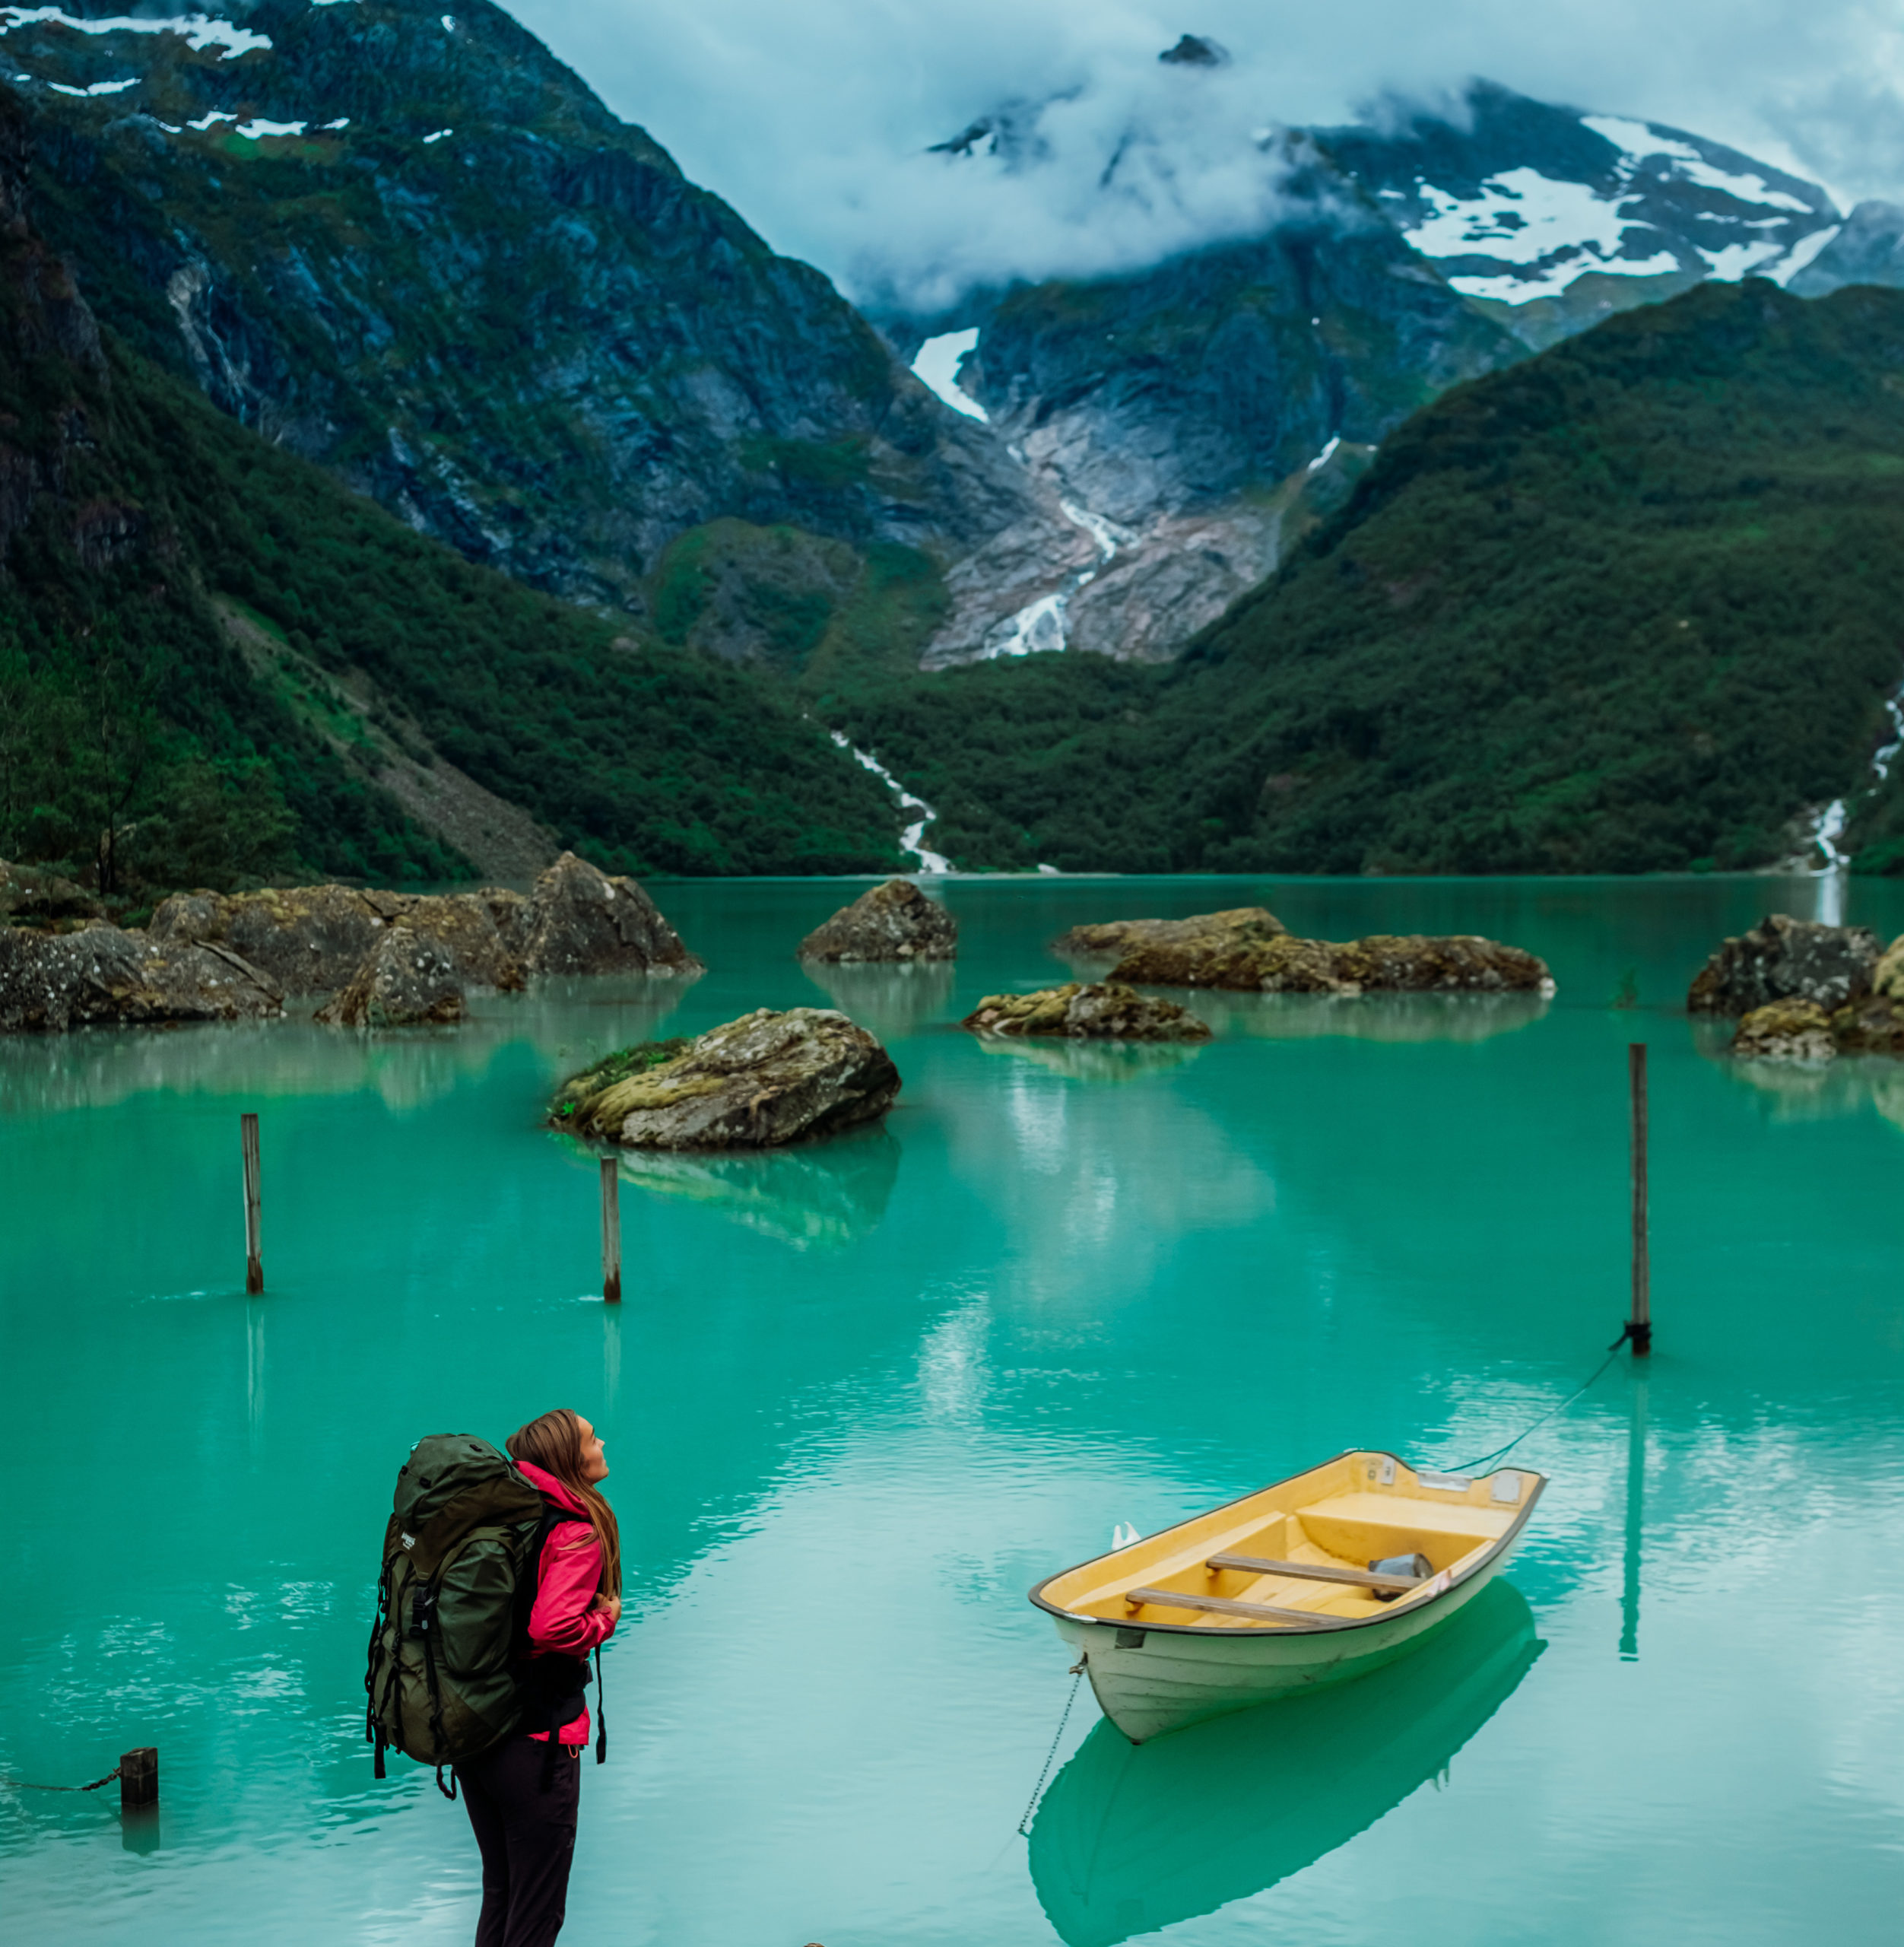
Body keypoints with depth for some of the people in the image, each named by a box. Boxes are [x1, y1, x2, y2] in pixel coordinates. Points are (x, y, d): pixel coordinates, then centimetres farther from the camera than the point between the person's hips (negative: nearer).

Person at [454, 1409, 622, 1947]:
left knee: (498, 1895, 21)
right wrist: (605, 1620, -12)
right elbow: (551, 1628, -28)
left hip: (474, 1735, 7)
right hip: (536, 1743, -7)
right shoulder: (578, 1535, -16)